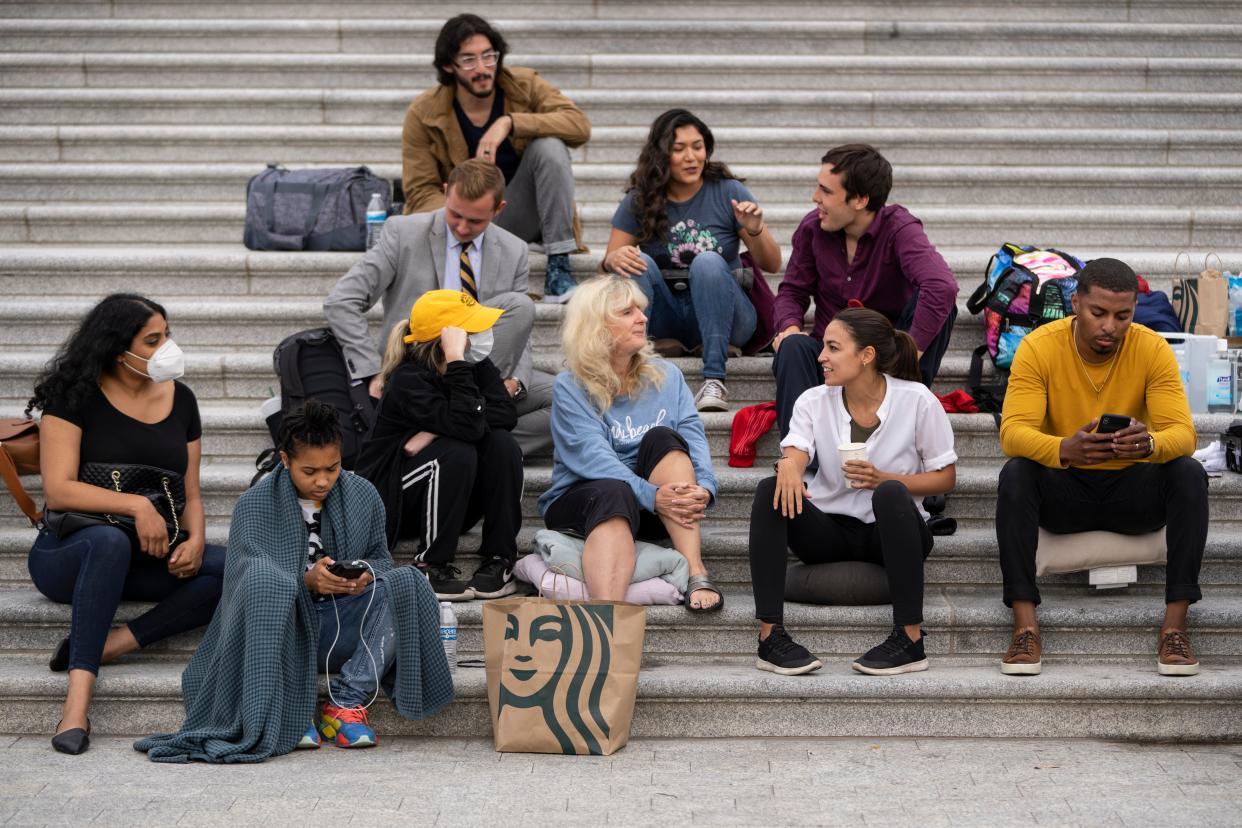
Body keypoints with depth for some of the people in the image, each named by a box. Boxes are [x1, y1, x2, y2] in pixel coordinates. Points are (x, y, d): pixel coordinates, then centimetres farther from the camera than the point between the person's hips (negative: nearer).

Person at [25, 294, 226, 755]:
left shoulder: (179, 400, 10)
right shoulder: (75, 398, -5)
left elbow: (190, 494, 11)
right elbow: (58, 491, -15)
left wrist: (195, 540, -10)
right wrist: (137, 506, -25)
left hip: (149, 558, 5)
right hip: (68, 552, -4)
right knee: (109, 541, -41)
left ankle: (115, 643, -28)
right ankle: (79, 696, -44)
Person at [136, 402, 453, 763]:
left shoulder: (364, 496, 7)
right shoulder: (255, 504, -3)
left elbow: (380, 557, 13)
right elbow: (243, 573, -11)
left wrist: (367, 573, -14)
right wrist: (306, 580, -30)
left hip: (340, 633, 3)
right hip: (282, 630, -3)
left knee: (408, 583, -23)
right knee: (263, 578, -36)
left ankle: (347, 702, -19)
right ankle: (285, 709, -28)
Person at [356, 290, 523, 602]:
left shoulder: (477, 365, -2)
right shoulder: (409, 380, -23)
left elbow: (506, 413, -19)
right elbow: (468, 426, -36)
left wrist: (433, 432, -27)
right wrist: (456, 360, -37)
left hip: (450, 505, 6)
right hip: (390, 502, -6)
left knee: (502, 444, -19)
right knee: (456, 453, -32)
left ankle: (499, 561, -13)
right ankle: (432, 566, -20)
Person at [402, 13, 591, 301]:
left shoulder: (524, 85, -8)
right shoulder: (423, 113, -11)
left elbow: (580, 125, -21)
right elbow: (421, 192, -11)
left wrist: (510, 122, -32)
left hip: (520, 215, 2)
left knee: (549, 145, -26)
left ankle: (559, 265, -20)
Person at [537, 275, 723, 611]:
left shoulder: (666, 376, 9)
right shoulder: (570, 388, -4)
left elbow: (693, 435, -5)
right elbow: (593, 457, -18)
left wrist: (703, 487, -27)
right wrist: (651, 495, -32)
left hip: (662, 500, 3)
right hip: (583, 497, -3)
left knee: (662, 437, -24)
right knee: (614, 494, -37)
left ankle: (695, 573, -34)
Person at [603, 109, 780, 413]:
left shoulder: (728, 192, -3)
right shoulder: (640, 201, 1)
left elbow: (772, 265, -1)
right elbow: (608, 263, 0)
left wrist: (755, 231, -23)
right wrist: (615, 259, -25)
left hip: (721, 314, -1)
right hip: (666, 316, 1)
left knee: (708, 262, -30)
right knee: (637, 262, -24)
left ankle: (714, 379, -36)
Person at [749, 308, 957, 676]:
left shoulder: (917, 401, -5)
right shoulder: (813, 401, 4)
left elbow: (946, 477, -2)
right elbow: (796, 450, -13)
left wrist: (884, 480, -18)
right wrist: (788, 465, -39)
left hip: (891, 531, -3)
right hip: (830, 529, 3)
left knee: (891, 493, -37)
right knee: (771, 490, -26)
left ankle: (911, 639, -33)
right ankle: (770, 635, -32)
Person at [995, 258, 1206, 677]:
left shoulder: (1153, 349, -11)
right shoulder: (1038, 347, -14)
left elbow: (1182, 433, -19)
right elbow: (1013, 432, -24)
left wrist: (1150, 443, -45)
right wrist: (1063, 450, -46)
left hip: (1132, 489, 1)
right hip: (1063, 490, -1)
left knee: (1189, 473, -28)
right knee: (1015, 473, -31)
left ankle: (1174, 625, -25)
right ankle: (1025, 627, -32)